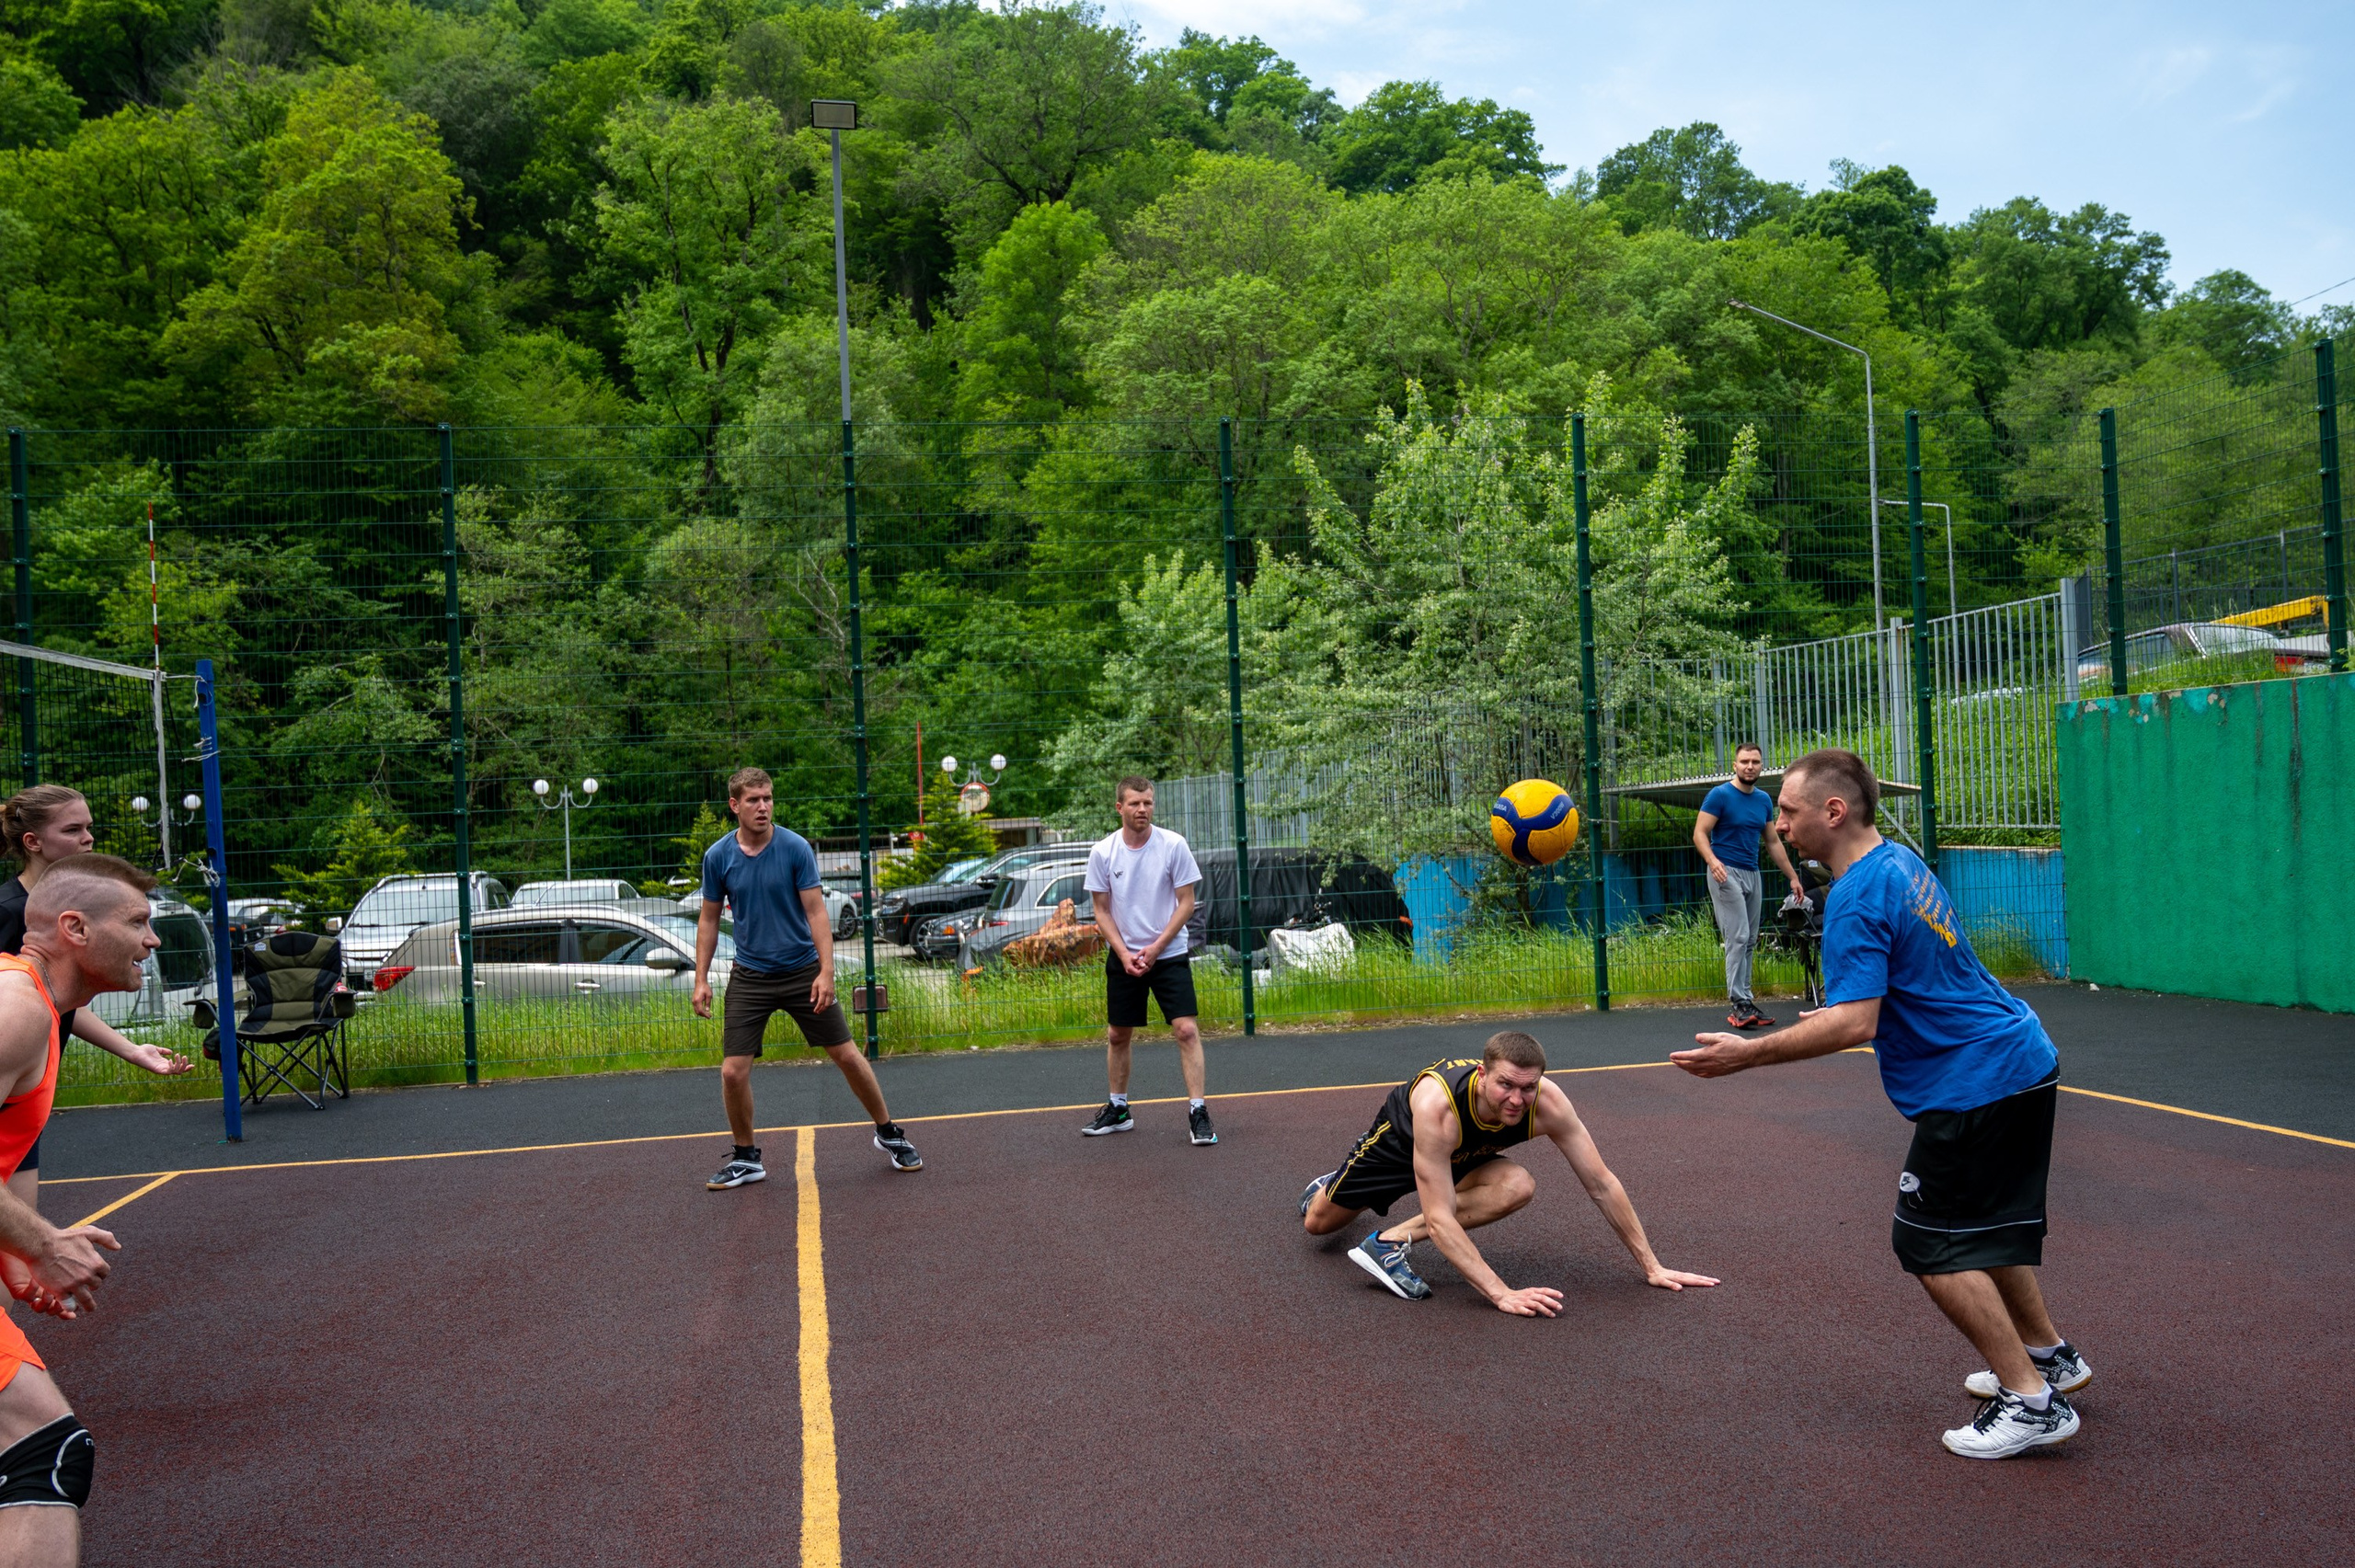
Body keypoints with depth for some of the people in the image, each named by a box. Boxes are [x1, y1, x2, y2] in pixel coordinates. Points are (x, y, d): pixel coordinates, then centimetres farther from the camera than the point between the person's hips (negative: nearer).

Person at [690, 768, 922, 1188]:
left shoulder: (796, 848, -10)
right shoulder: (718, 857, -4)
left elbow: (816, 911, -10)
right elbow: (709, 919, 6)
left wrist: (826, 971, -19)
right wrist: (701, 979, 0)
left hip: (803, 971, -1)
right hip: (749, 976, 1)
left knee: (847, 1055, 1)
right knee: (733, 1072, -6)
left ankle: (888, 1133, 20)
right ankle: (746, 1158, 15)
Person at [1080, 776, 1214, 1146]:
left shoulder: (1173, 845, -8)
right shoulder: (1103, 853, -3)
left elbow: (1186, 903, -5)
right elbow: (1101, 911, 3)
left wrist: (1154, 949, -12)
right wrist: (1124, 954, -9)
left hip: (1169, 954, -2)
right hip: (1122, 956, 2)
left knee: (1186, 1029, -13)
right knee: (1117, 1035, 10)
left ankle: (1198, 1112, -8)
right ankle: (1118, 1110, 26)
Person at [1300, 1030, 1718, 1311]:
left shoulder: (1547, 1102, -36)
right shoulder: (1436, 1105, -48)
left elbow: (1601, 1184, -25)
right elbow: (1439, 1219, -47)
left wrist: (1651, 1268, -23)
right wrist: (1502, 1295, -54)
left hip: (1463, 1156, 3)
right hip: (1399, 1139, -3)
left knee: (1518, 1188, -29)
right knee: (1318, 1223, 10)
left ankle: (1389, 1243, -16)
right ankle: (1329, 1184, 48)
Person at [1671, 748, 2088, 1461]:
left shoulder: (1856, 899, -23)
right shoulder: (1899, 860, 8)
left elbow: (1854, 1025, -30)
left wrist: (1747, 1054, -26)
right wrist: (1836, 1011, 26)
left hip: (1972, 1083, -10)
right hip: (2020, 1060, 10)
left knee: (1932, 1243, -2)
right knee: (1980, 1226, 24)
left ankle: (2031, 1402, 3)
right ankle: (2049, 1354, 37)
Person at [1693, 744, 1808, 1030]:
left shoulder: (1764, 800, 13)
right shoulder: (1720, 795, -6)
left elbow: (1773, 842, 19)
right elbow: (1700, 833, -10)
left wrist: (1793, 877, 17)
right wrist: (1712, 861, -28)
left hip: (1752, 875, 7)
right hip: (1726, 874, -7)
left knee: (1750, 942, 7)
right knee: (1738, 938, -13)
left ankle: (1745, 1003, 12)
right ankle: (1740, 1004, -12)